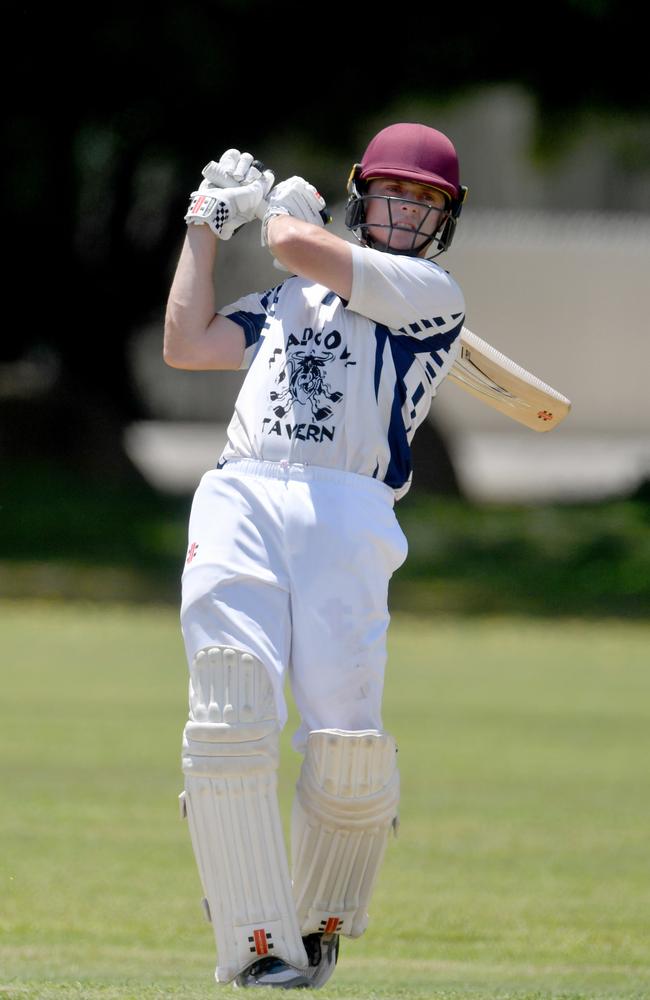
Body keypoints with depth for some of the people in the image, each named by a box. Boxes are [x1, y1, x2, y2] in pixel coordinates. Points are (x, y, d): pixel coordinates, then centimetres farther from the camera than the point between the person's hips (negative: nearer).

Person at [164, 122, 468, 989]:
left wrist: (279, 206, 25)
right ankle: (259, 947, -18)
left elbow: (300, 247, 3)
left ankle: (320, 926, 9)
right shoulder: (291, 300, 30)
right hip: (240, 503, 3)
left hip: (346, 518, -3)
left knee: (347, 741, -16)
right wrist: (206, 225, 26)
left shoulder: (433, 293, 12)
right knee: (231, 712, -18)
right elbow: (186, 345, 23)